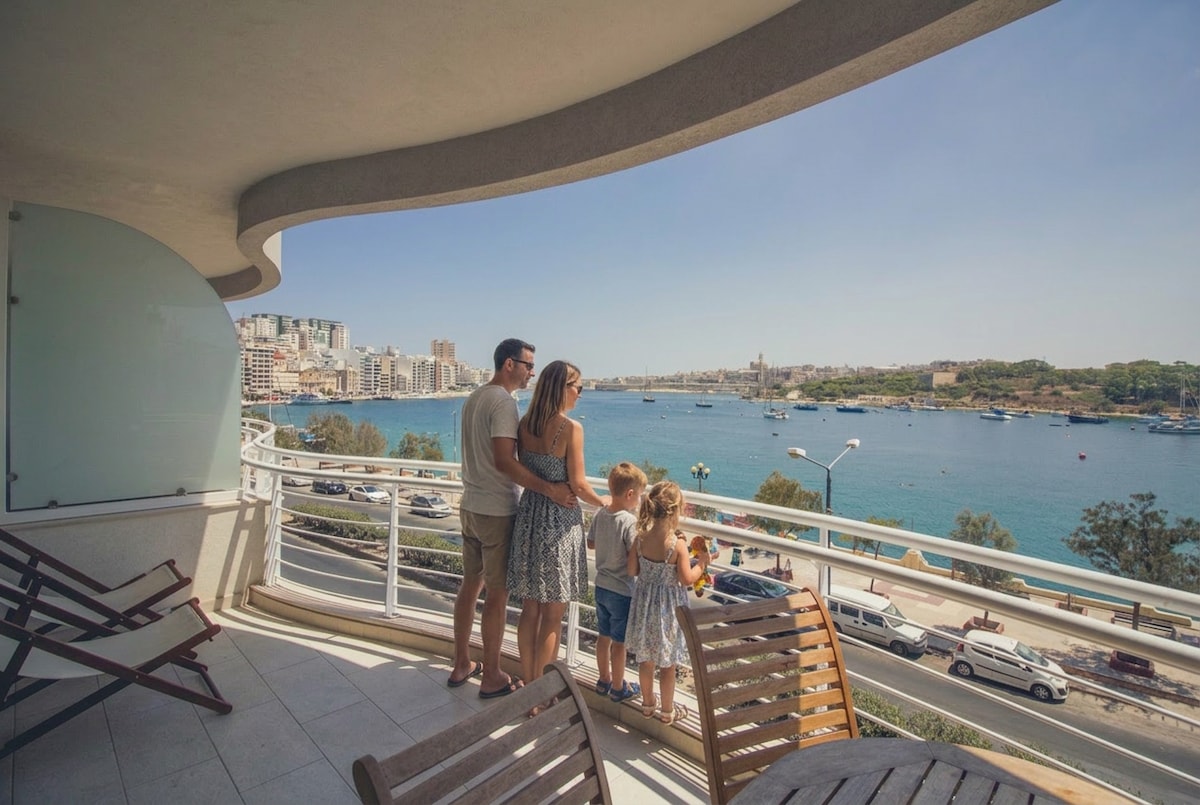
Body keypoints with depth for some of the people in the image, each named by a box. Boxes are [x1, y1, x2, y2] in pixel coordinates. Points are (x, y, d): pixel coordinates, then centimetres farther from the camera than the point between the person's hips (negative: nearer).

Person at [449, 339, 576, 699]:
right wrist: (549, 489, -27)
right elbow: (504, 461, -27)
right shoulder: (504, 401, -18)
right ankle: (492, 678, 18)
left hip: (470, 506, 9)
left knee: (470, 584, 18)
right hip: (497, 511, -9)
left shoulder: (474, 397, 12)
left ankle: (461, 665, 32)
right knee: (498, 593, 3)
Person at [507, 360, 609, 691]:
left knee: (529, 609, 17)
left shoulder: (524, 424, 2)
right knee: (551, 616, 9)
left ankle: (529, 685, 32)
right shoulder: (571, 428, -16)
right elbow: (578, 484, -14)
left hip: (528, 513, 6)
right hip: (559, 521, -6)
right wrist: (603, 503, 3)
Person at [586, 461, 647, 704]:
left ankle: (603, 680, 38)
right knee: (619, 642, 11)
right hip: (622, 591, -6)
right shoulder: (630, 521, -24)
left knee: (604, 636, 21)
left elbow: (590, 542, 9)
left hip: (601, 586, 7)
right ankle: (618, 687, 27)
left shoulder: (600, 514, -3)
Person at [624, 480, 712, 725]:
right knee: (667, 663, 15)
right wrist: (702, 563, -2)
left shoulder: (641, 538, -11)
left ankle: (648, 704, 40)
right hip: (668, 606, -4)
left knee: (645, 658, 21)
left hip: (644, 602, 4)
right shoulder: (678, 544, -23)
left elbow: (632, 571, -3)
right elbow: (687, 579, -17)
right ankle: (667, 710, 32)